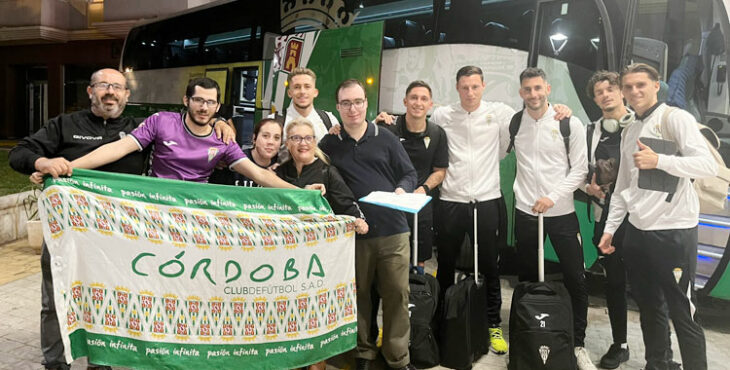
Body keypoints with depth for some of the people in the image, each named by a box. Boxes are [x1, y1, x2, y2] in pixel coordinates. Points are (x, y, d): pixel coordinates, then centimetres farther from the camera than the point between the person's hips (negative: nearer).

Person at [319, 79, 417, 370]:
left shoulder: (386, 138, 8)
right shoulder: (329, 144, 9)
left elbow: (409, 173, 9)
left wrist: (402, 190, -10)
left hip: (392, 229, 0)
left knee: (397, 294, 2)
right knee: (358, 294, 9)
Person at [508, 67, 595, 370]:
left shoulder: (570, 123, -4)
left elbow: (580, 169, -5)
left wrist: (552, 196, -15)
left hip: (561, 212, -2)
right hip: (525, 211, 2)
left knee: (576, 280, 1)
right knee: (527, 278, 13)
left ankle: (578, 344, 18)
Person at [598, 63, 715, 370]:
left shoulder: (675, 118, -5)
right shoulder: (629, 130, 15)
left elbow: (708, 165, -17)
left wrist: (658, 161, -26)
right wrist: (610, 228, 13)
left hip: (674, 232, -7)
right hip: (637, 231, 7)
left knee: (682, 312, 0)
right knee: (648, 306, 17)